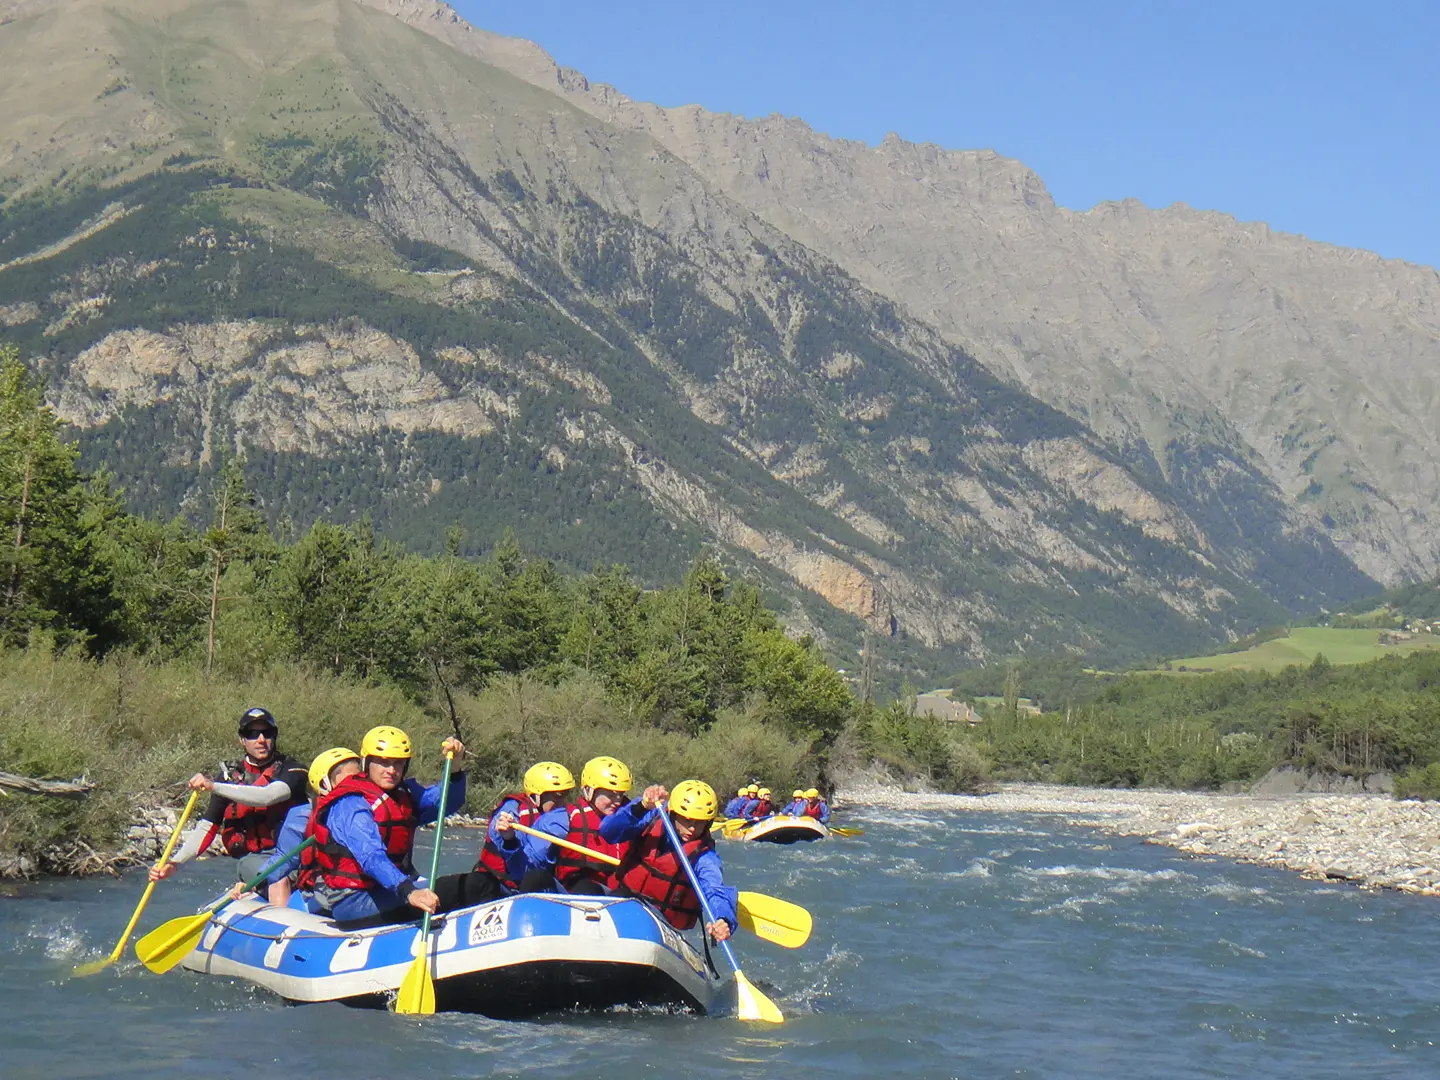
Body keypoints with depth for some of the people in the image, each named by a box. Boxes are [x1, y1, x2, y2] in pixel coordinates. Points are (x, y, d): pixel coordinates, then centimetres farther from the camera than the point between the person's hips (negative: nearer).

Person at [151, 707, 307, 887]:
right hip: (250, 858, 0)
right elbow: (206, 828, 6)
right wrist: (175, 864, -9)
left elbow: (268, 796, -21)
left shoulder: (290, 769, 2)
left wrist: (213, 786, -27)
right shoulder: (230, 776, 9)